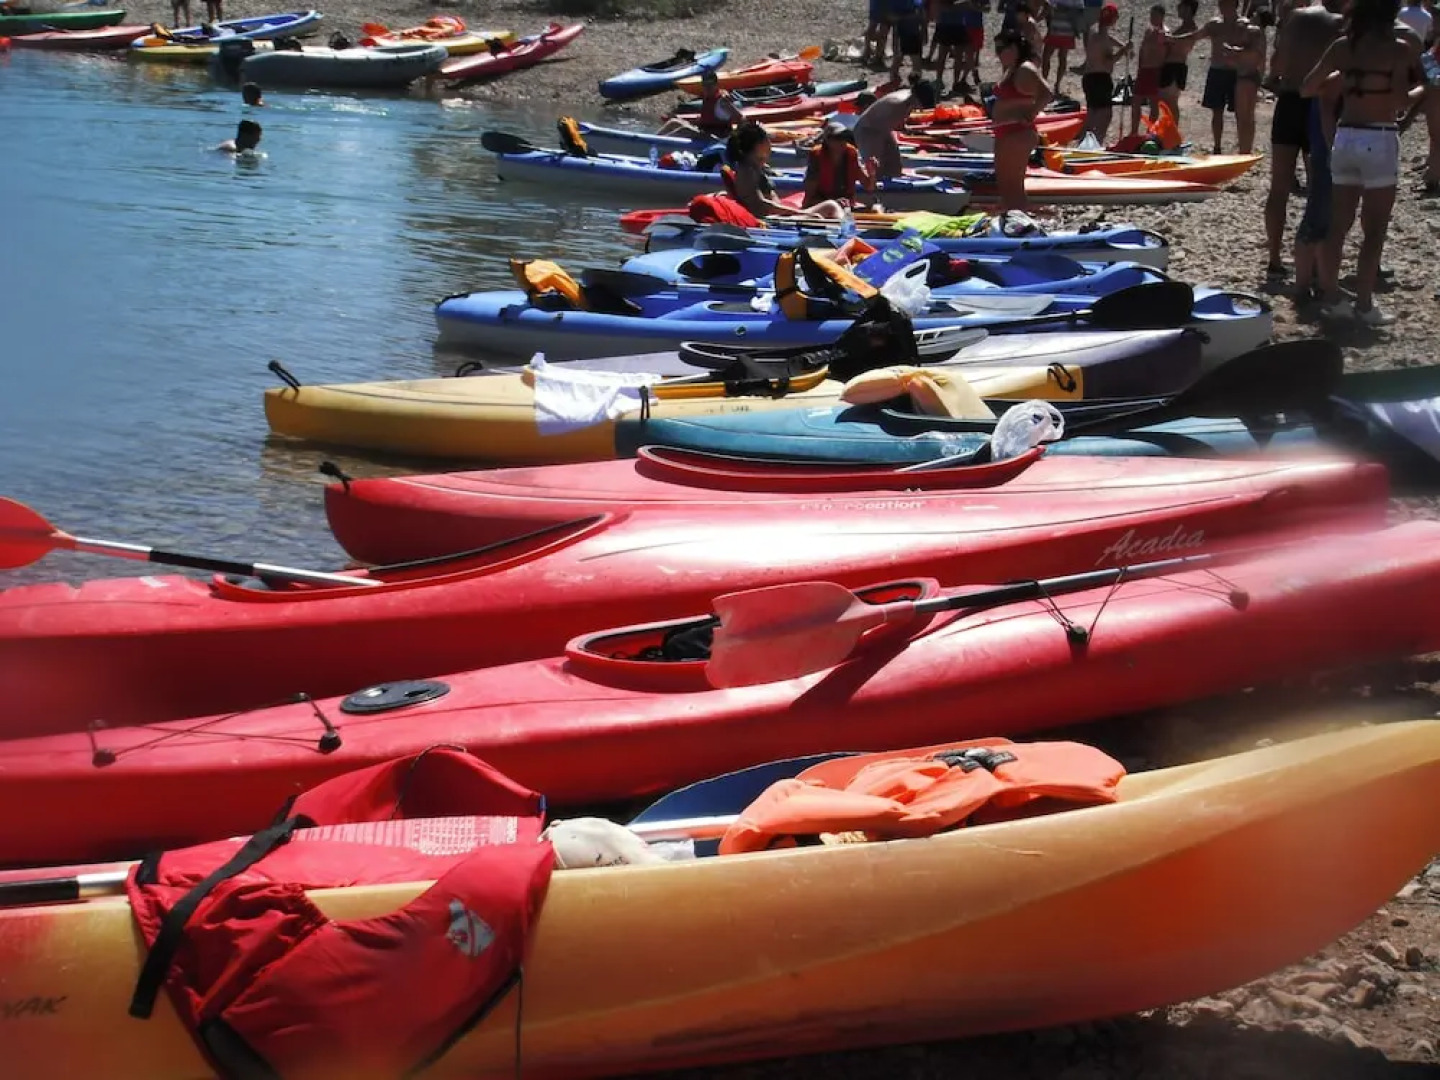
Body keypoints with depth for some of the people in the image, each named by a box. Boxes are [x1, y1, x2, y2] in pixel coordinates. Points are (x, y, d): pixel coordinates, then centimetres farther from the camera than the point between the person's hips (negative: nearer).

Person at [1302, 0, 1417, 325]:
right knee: (1374, 232, 2)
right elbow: (1400, 101, -16)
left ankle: (1332, 299, 16)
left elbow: (1307, 88, 7)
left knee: (1338, 226, 12)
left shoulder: (1342, 46, 4)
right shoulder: (1398, 49, -9)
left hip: (1344, 138, 5)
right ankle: (1363, 305, 3)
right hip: (1379, 141, -5)